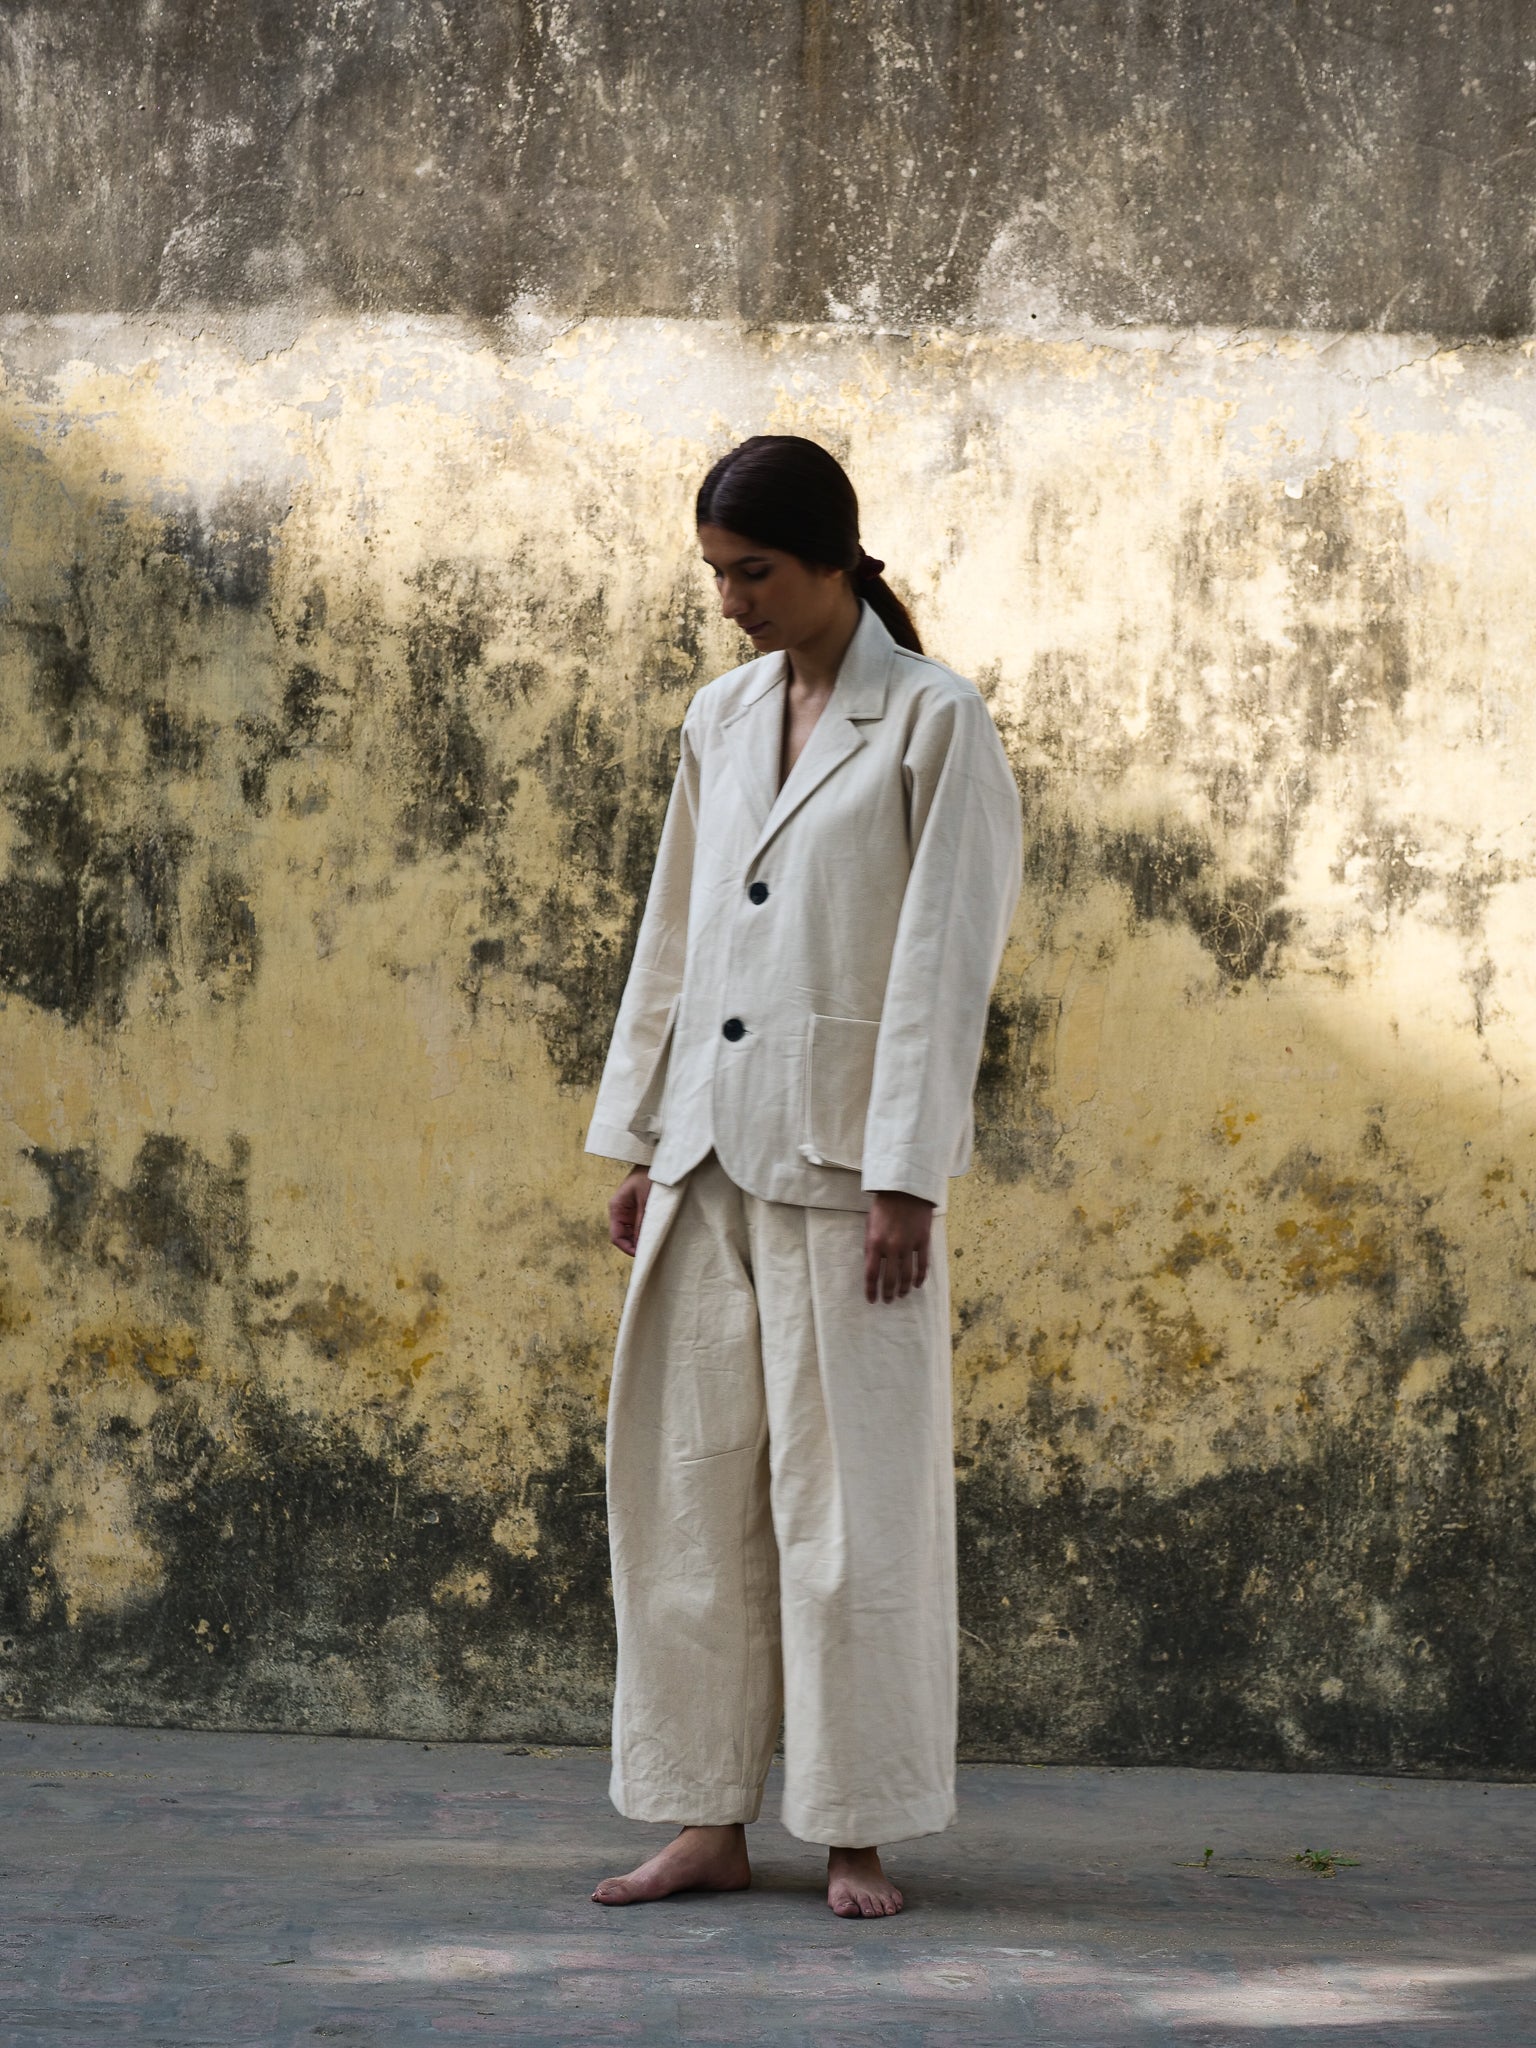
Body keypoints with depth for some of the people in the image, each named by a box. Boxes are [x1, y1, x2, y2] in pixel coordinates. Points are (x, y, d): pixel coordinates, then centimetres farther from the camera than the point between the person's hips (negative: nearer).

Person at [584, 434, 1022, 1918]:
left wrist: (907, 1180, -14)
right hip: (711, 1151, 6)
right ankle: (710, 1822, 13)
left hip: (843, 1153, -6)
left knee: (848, 1489, -2)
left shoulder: (934, 725, -5)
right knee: (687, 1482, 5)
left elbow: (945, 962, -9)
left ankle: (859, 1834, 7)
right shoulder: (719, 721, 12)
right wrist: (639, 1142, 12)